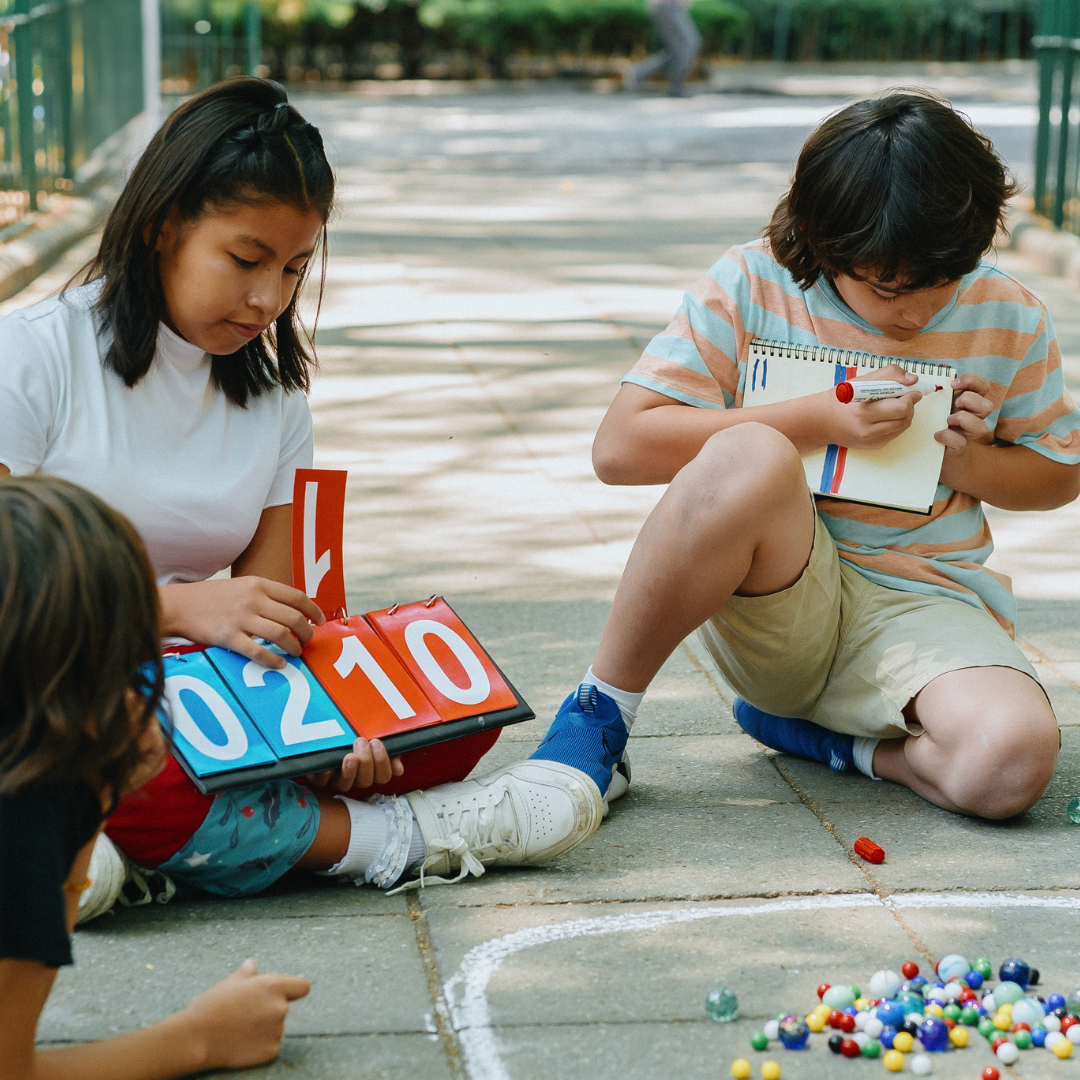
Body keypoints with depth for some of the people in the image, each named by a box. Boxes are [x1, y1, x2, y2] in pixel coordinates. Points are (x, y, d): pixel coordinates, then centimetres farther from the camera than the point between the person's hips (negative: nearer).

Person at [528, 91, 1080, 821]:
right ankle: (599, 715, -19)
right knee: (748, 457, -38)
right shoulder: (752, 289, -5)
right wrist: (816, 421, -17)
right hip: (775, 596, -2)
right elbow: (621, 446, -11)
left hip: (927, 604, 2)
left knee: (1013, 763, -33)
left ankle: (811, 734, 0)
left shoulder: (1010, 321, 3)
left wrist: (971, 464, -7)